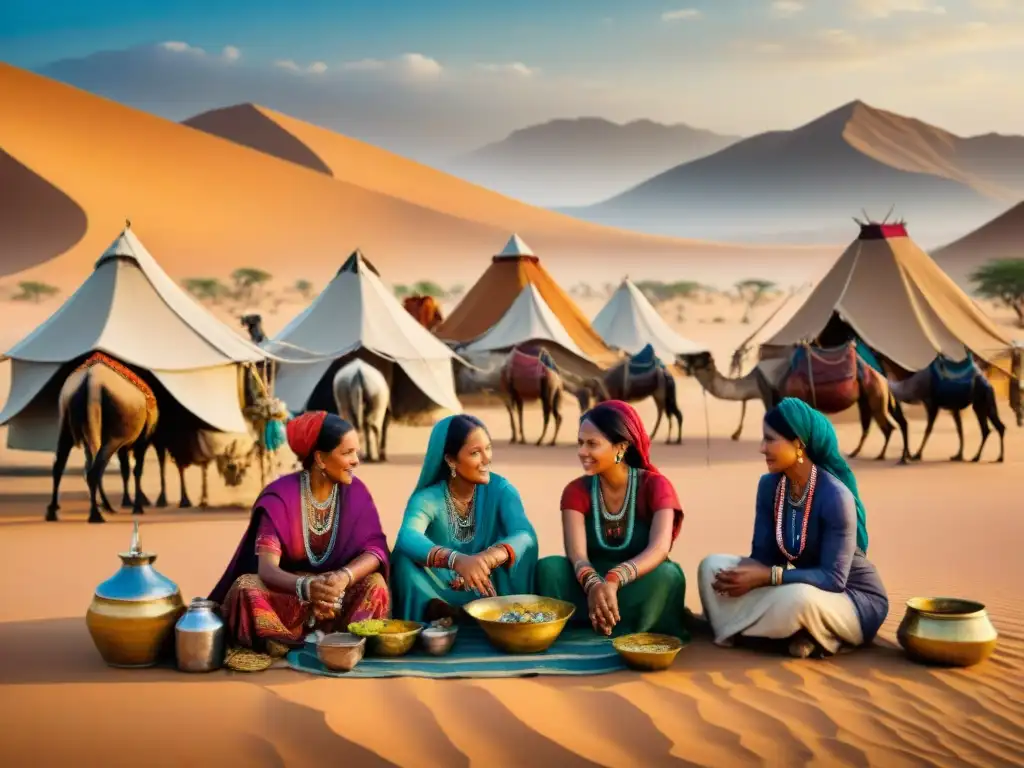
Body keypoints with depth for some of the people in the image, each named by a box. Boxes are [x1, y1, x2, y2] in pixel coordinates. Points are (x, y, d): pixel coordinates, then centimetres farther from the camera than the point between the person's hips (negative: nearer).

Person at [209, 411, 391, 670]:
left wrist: (344, 577, -37)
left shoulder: (355, 491, -8)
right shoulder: (280, 496, -19)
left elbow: (375, 549, -14)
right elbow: (266, 568, -27)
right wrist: (306, 586, -49)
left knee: (374, 584, -27)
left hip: (339, 591, 2)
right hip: (288, 591, -2)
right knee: (246, 587, -32)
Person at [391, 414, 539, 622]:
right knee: (405, 557, -28)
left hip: (488, 593, 1)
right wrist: (456, 559, -57)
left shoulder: (500, 489, -6)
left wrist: (498, 553, -51)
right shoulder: (427, 498, -13)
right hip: (440, 594, -1)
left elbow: (525, 535, -25)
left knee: (520, 548, -24)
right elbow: (407, 538, -36)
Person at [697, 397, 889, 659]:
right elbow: (763, 556, -4)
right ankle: (799, 633, -11)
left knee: (798, 597, -41)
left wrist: (767, 577, -33)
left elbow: (833, 578, -28)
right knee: (712, 566, -8)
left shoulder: (835, 496, -25)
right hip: (805, 587, 7)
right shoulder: (769, 485, -5)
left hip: (857, 600, -7)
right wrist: (746, 576, -27)